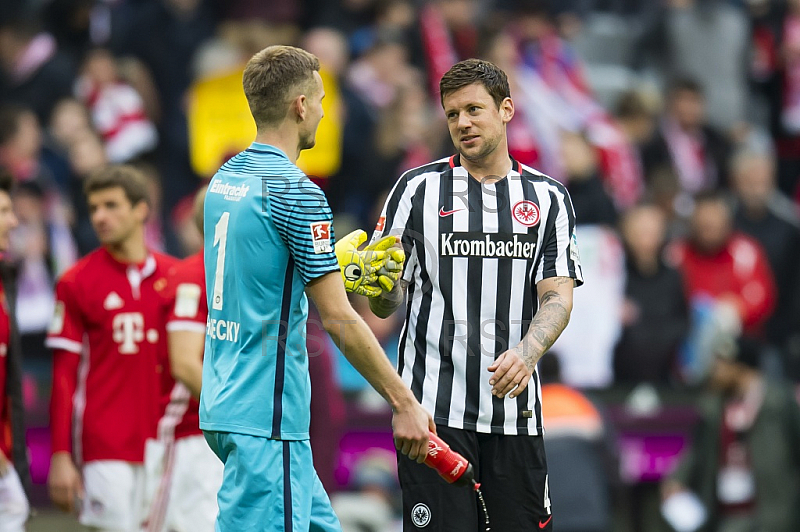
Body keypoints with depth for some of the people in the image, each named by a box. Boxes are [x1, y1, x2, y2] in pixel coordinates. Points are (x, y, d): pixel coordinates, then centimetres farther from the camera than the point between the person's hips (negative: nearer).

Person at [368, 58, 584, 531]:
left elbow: (558, 296, 1)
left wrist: (526, 353, -19)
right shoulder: (418, 189, 5)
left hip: (515, 410, 2)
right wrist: (384, 282, -20)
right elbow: (386, 305, 4)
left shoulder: (548, 198, 9)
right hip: (434, 410, -2)